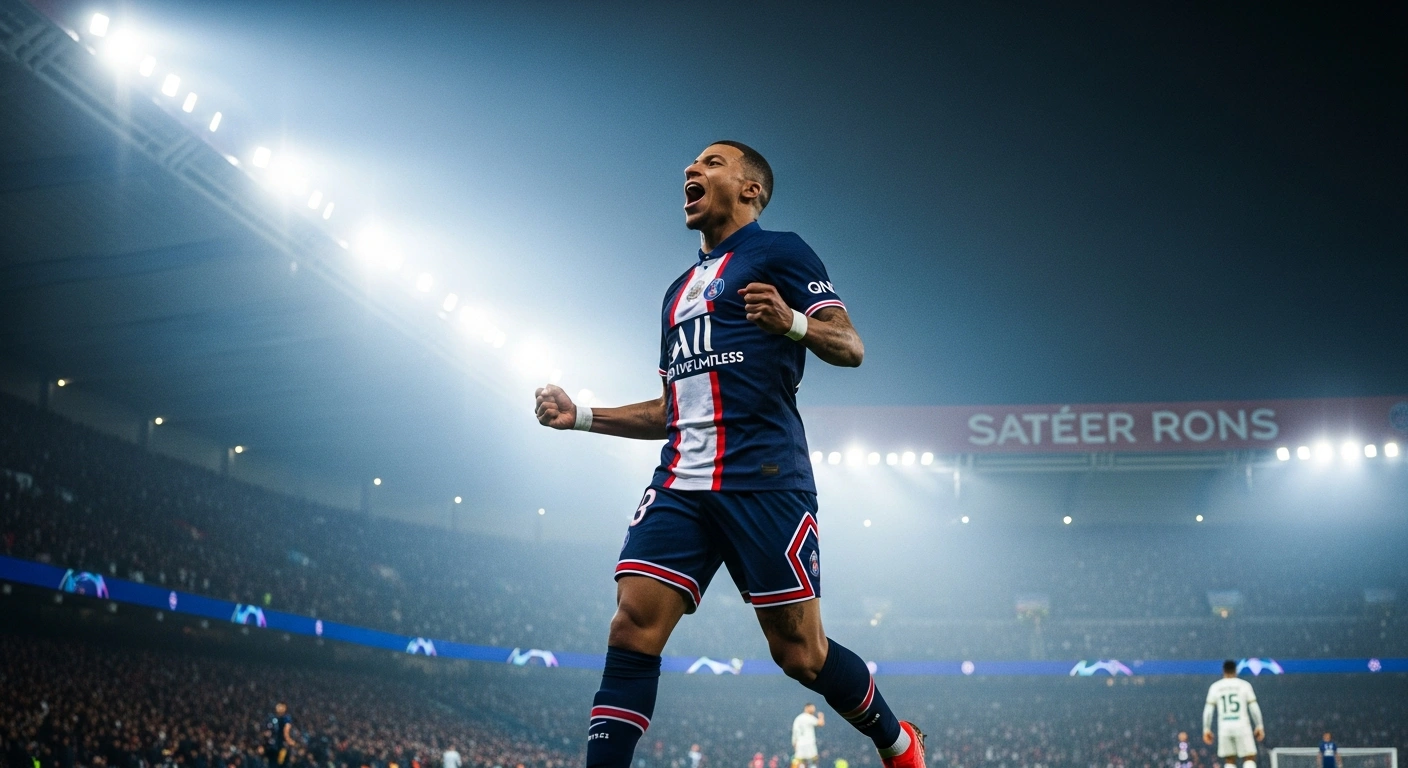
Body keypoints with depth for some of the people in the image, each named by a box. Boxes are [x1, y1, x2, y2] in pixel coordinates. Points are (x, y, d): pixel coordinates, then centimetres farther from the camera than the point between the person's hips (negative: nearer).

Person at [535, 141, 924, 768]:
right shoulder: (680, 290, 26)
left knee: (799, 652, -2)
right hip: (681, 481, 6)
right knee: (632, 629, -11)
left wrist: (792, 321, -24)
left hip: (762, 479, -6)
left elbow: (850, 346, -4)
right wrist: (579, 417, 20)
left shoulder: (777, 252, 6)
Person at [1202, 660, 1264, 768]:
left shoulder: (1215, 687, 7)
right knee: (1250, 758, 3)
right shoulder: (1244, 685, 3)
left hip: (1224, 728, 2)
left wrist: (1206, 729, 9)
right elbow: (1254, 707, 0)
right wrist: (1259, 727, 7)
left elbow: (1208, 710, 4)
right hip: (1242, 727, -2)